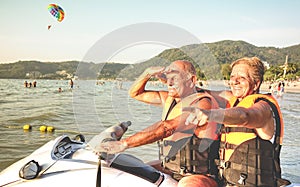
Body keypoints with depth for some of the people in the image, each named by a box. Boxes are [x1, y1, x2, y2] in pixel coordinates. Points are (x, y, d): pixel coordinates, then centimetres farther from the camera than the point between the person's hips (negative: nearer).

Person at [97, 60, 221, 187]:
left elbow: (167, 127, -29)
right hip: (167, 170, 8)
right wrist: (148, 73, 1)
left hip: (197, 177, -8)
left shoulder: (203, 103, -17)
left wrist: (124, 143, -32)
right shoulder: (170, 98, 10)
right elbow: (135, 93, 20)